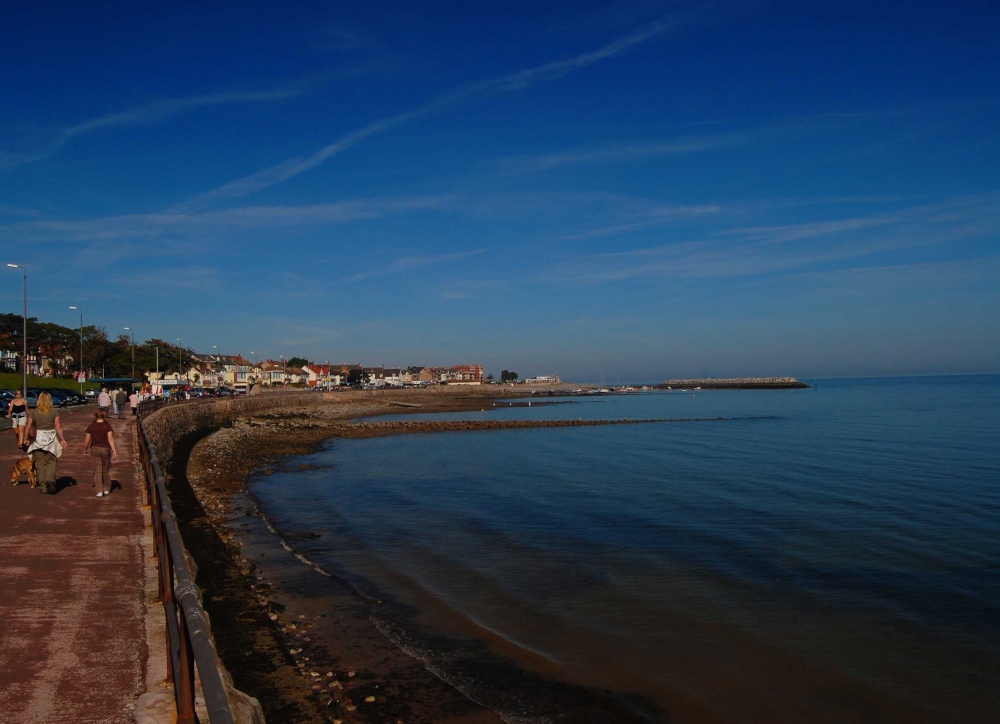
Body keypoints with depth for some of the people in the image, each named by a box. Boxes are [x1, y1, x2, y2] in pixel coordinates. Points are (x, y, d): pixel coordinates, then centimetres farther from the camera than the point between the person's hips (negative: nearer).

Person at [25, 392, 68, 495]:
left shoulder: (34, 413, -2)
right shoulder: (54, 412, -5)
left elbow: (28, 428, -1)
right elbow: (58, 428, -4)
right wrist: (62, 439, 4)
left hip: (38, 439, 1)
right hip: (51, 438, -1)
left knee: (40, 463, 9)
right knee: (51, 463, 8)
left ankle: (43, 486, 11)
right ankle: (50, 480, -13)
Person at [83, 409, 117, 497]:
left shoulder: (91, 426, -1)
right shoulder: (107, 426, -6)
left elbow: (87, 440, 2)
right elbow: (110, 439, -13)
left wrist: (85, 449, 17)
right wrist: (114, 450, -14)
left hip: (95, 449, 0)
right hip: (105, 449, 0)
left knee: (97, 471, 3)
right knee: (106, 470, 14)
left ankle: (99, 491, -4)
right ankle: (106, 489, 23)